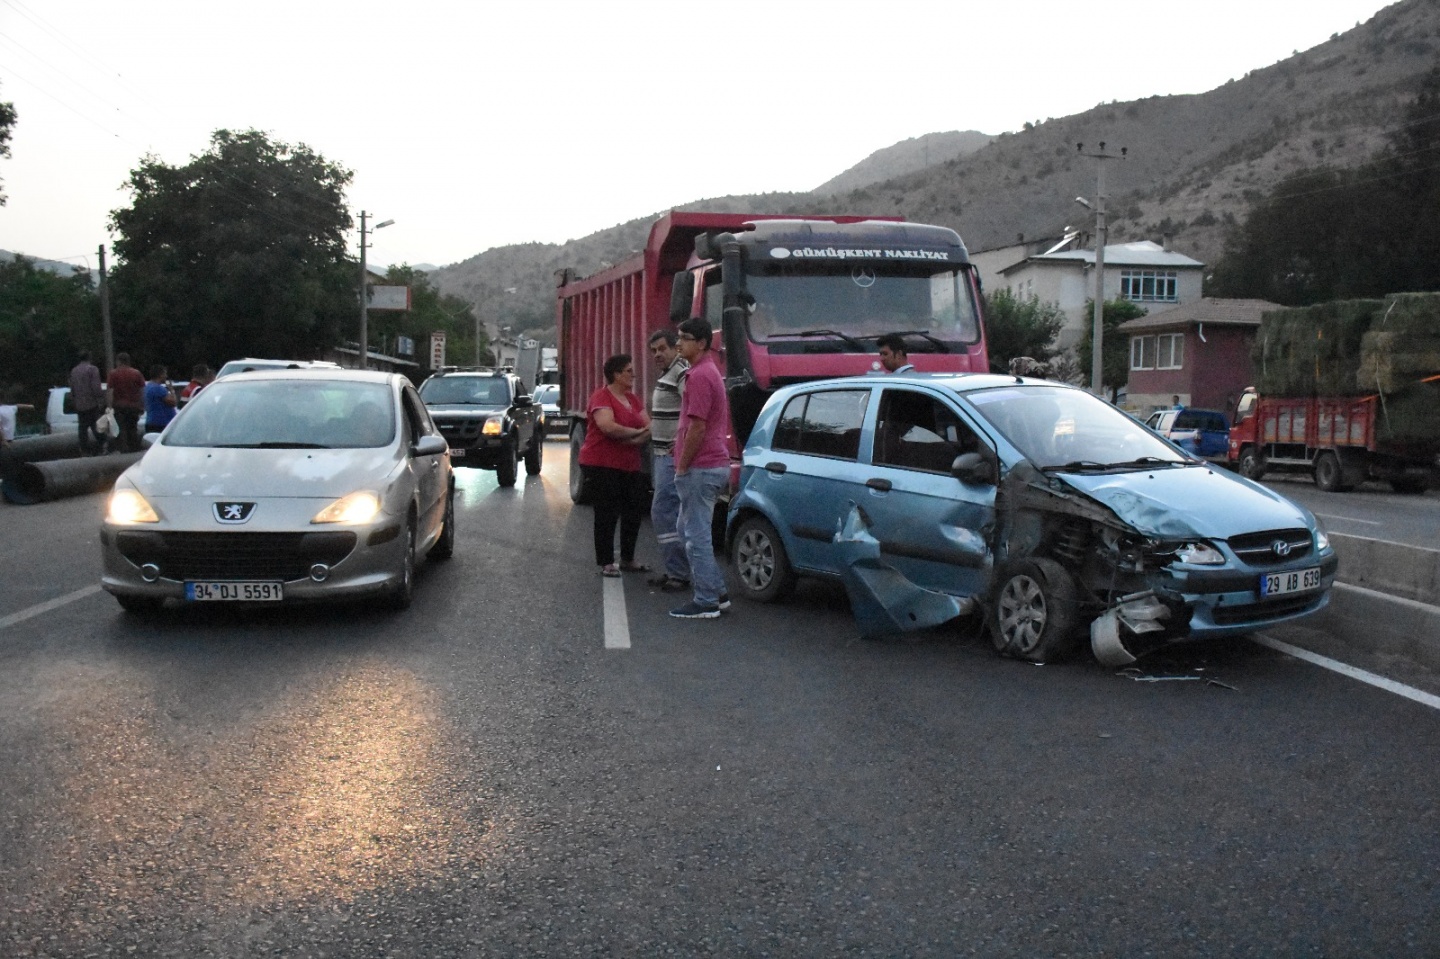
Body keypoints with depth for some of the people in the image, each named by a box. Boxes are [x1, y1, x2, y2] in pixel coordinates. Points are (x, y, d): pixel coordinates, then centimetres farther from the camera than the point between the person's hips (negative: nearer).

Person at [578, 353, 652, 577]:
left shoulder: (633, 399, 15)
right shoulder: (601, 397, -10)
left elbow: (648, 426, 8)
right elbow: (608, 426, -25)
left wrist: (637, 439, -14)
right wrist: (636, 432, -11)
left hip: (630, 466, 8)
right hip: (601, 465, -8)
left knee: (635, 512, 9)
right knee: (607, 514, -3)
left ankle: (628, 559, 22)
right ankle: (606, 563, 6)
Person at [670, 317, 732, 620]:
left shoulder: (699, 376, -17)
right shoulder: (710, 371, 17)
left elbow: (697, 427, -21)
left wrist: (682, 467, -14)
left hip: (700, 468, -11)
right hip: (715, 463, 11)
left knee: (696, 535, -4)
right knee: (689, 528, 18)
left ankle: (706, 602, 3)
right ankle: (717, 592, 22)